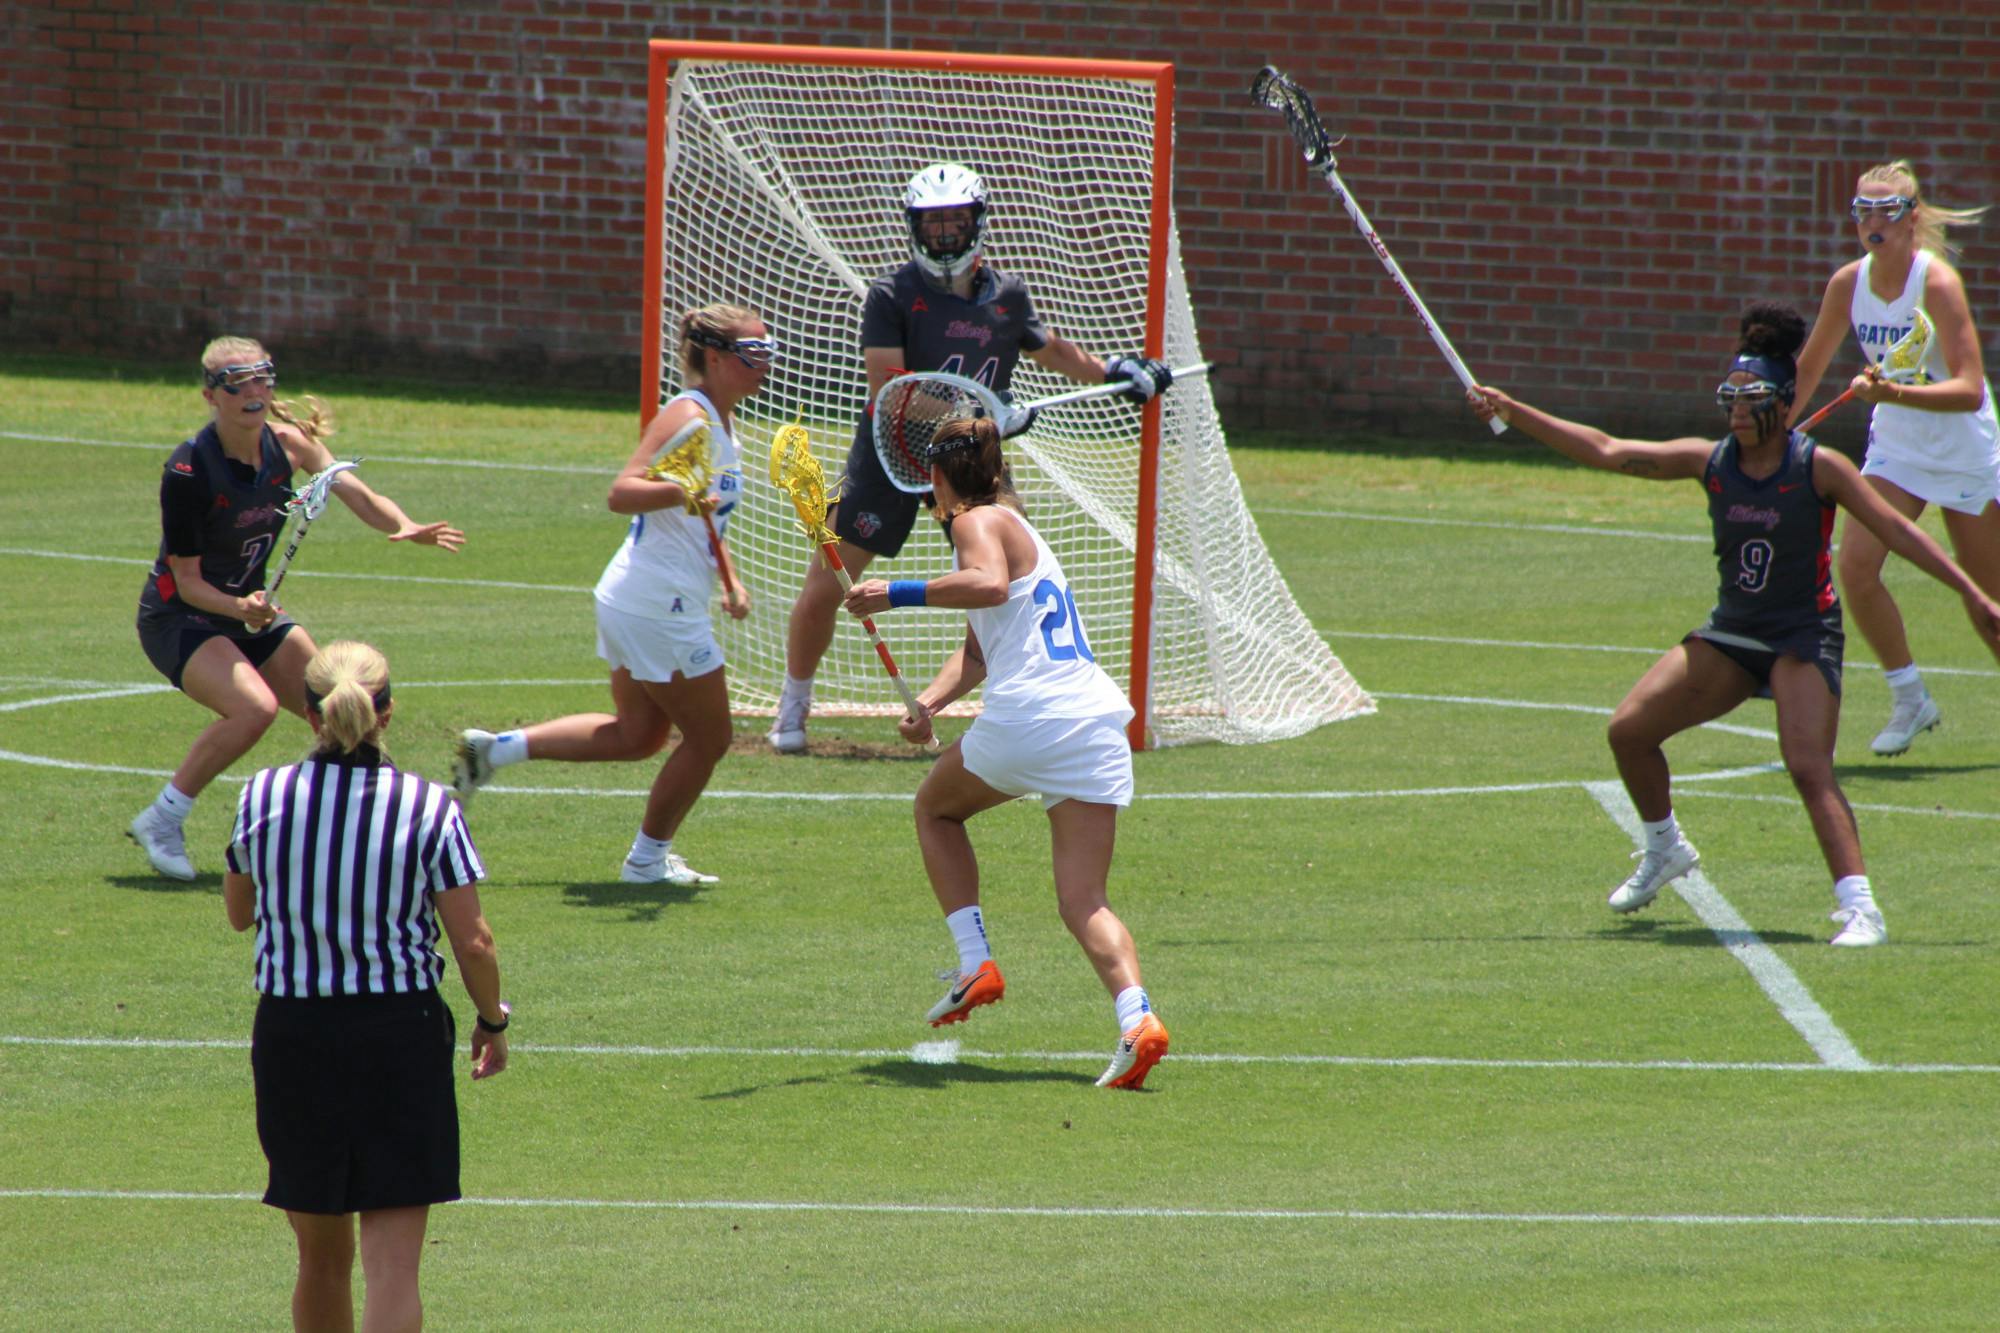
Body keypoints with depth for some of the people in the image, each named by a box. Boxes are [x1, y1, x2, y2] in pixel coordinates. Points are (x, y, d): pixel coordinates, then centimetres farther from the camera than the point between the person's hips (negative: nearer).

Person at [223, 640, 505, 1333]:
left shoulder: (263, 797, -3)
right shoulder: (429, 808, -8)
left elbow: (238, 911, 13)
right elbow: (473, 942, -7)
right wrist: (492, 1022, 9)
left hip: (290, 1037, 2)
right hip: (402, 1035, -2)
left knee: (322, 1261, 18)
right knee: (394, 1267, -5)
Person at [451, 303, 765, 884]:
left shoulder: (718, 422, 14)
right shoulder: (687, 416, -16)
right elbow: (622, 493, -27)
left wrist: (730, 580, 13)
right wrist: (681, 492, -44)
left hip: (631, 601, 10)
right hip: (660, 608, -10)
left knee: (637, 734, 19)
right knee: (708, 738, 4)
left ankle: (496, 748, 18)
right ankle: (649, 858, 19)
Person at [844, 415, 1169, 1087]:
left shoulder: (979, 522, 0)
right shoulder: (1015, 529, 28)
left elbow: (988, 584, -24)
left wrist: (897, 594, -20)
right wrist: (929, 701, 10)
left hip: (1029, 716, -7)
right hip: (1100, 722, 7)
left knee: (935, 807, 24)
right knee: (1084, 902, 1)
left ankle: (975, 961, 13)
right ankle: (1136, 1016, -24)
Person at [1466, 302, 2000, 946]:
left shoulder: (1819, 468, -14)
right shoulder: (1710, 462, -2)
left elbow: (1894, 529, -13)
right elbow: (1606, 451, 0)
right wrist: (1513, 411, -4)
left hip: (1804, 639, -5)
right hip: (1731, 633, 6)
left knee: (1810, 768, -24)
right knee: (1629, 730, 1)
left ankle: (1860, 909, -27)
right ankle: (1664, 848, 28)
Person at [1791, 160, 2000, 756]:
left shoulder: (1937, 283, -22)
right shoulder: (1849, 283, -6)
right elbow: (1808, 369, 9)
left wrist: (1893, 393, -42)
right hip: (1895, 449, 5)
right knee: (1855, 566, -14)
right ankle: (1909, 699, 1)